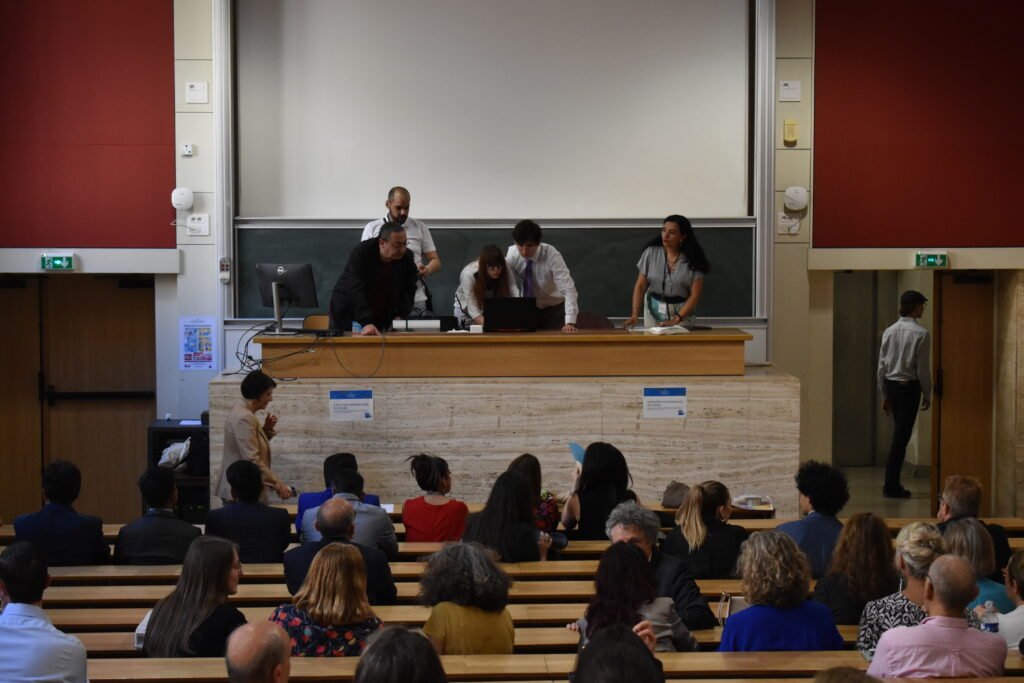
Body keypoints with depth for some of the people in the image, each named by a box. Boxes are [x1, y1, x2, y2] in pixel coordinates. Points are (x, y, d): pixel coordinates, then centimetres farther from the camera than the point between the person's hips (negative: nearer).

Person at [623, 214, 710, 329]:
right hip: (654, 311, 1)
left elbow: (695, 294, -12)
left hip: (682, 312, -1)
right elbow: (640, 286, -4)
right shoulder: (651, 253, -5)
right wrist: (635, 314, -18)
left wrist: (675, 320, -22)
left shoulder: (693, 260, -9)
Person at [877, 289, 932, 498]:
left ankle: (892, 483, 19)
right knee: (901, 436, -1)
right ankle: (891, 486, 1)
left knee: (900, 434, 17)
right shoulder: (920, 334, -12)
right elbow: (923, 368, -11)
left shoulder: (889, 331, 5)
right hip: (909, 387, -6)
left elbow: (882, 366, 7)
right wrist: (927, 394, 2)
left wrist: (883, 395, 15)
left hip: (890, 385, 6)